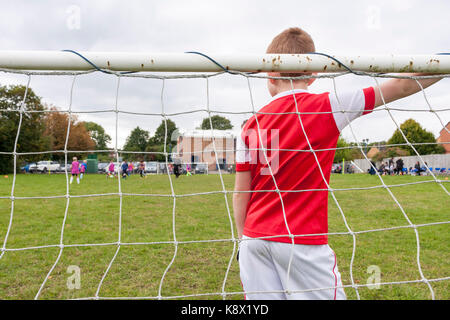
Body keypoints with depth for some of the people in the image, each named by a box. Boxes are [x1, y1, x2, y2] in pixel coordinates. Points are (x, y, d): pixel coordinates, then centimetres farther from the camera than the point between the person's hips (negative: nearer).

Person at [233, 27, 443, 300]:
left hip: (254, 240, 4)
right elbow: (403, 87, 1)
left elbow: (241, 194, 4)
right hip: (304, 242, -3)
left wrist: (243, 240, 15)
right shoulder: (328, 107, -6)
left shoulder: (252, 126, 2)